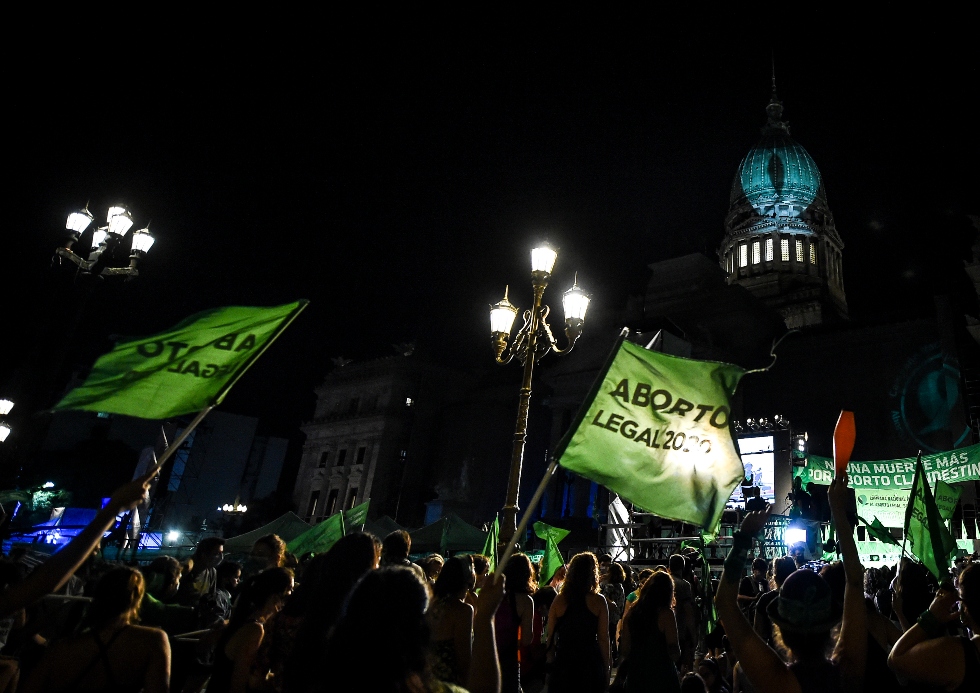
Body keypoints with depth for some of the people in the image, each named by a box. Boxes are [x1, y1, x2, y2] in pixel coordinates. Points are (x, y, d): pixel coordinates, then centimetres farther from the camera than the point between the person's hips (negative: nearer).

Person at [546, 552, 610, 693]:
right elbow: (603, 638, -6)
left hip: (562, 661, 1)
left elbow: (550, 636, 0)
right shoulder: (598, 601, -8)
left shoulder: (559, 600, -4)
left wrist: (551, 662, 10)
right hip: (590, 663, -1)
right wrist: (606, 668, 4)